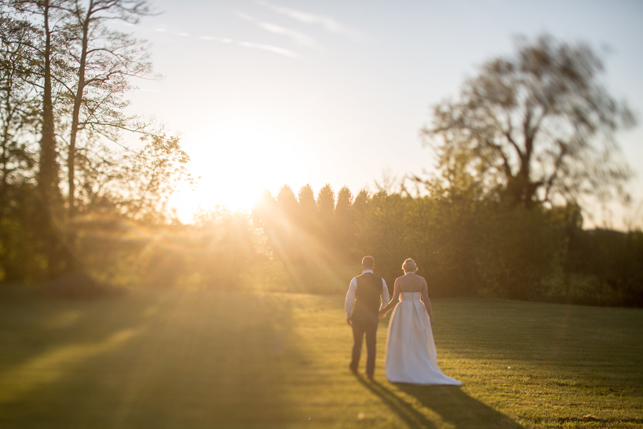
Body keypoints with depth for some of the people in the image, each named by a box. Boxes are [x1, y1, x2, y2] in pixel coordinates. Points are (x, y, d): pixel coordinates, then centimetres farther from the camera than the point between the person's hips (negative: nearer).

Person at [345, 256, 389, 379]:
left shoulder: (356, 281, -12)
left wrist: (348, 316, 6)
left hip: (358, 315, -1)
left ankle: (354, 366, 35)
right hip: (373, 317, 1)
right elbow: (385, 300, 10)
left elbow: (349, 300, -10)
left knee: (357, 342, 17)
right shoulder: (381, 281, -2)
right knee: (371, 344, 8)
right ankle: (370, 372, 2)